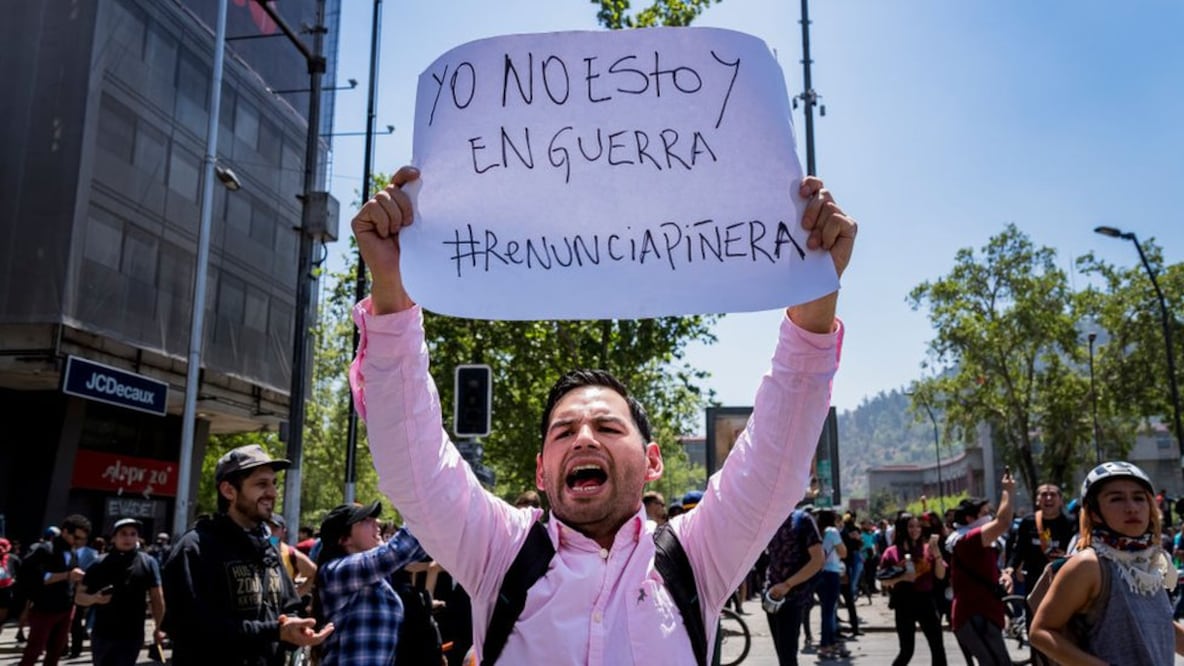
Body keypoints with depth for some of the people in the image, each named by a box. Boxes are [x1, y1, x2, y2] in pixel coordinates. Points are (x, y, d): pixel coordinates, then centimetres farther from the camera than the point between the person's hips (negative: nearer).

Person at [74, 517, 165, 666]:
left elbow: (157, 597, 2)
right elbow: (79, 596, 5)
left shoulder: (148, 563, -2)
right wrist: (94, 598, -16)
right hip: (102, 633, 3)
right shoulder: (100, 564, 2)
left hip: (132, 635, -2)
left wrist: (158, 628, 3)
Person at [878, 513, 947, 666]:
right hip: (904, 604, -2)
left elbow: (940, 575, -1)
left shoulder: (927, 549, 3)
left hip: (926, 601, 3)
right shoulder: (892, 553, -3)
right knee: (907, 651, 1)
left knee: (937, 647, 3)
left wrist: (937, 554, -14)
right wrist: (902, 577, -18)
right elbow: (884, 581, -2)